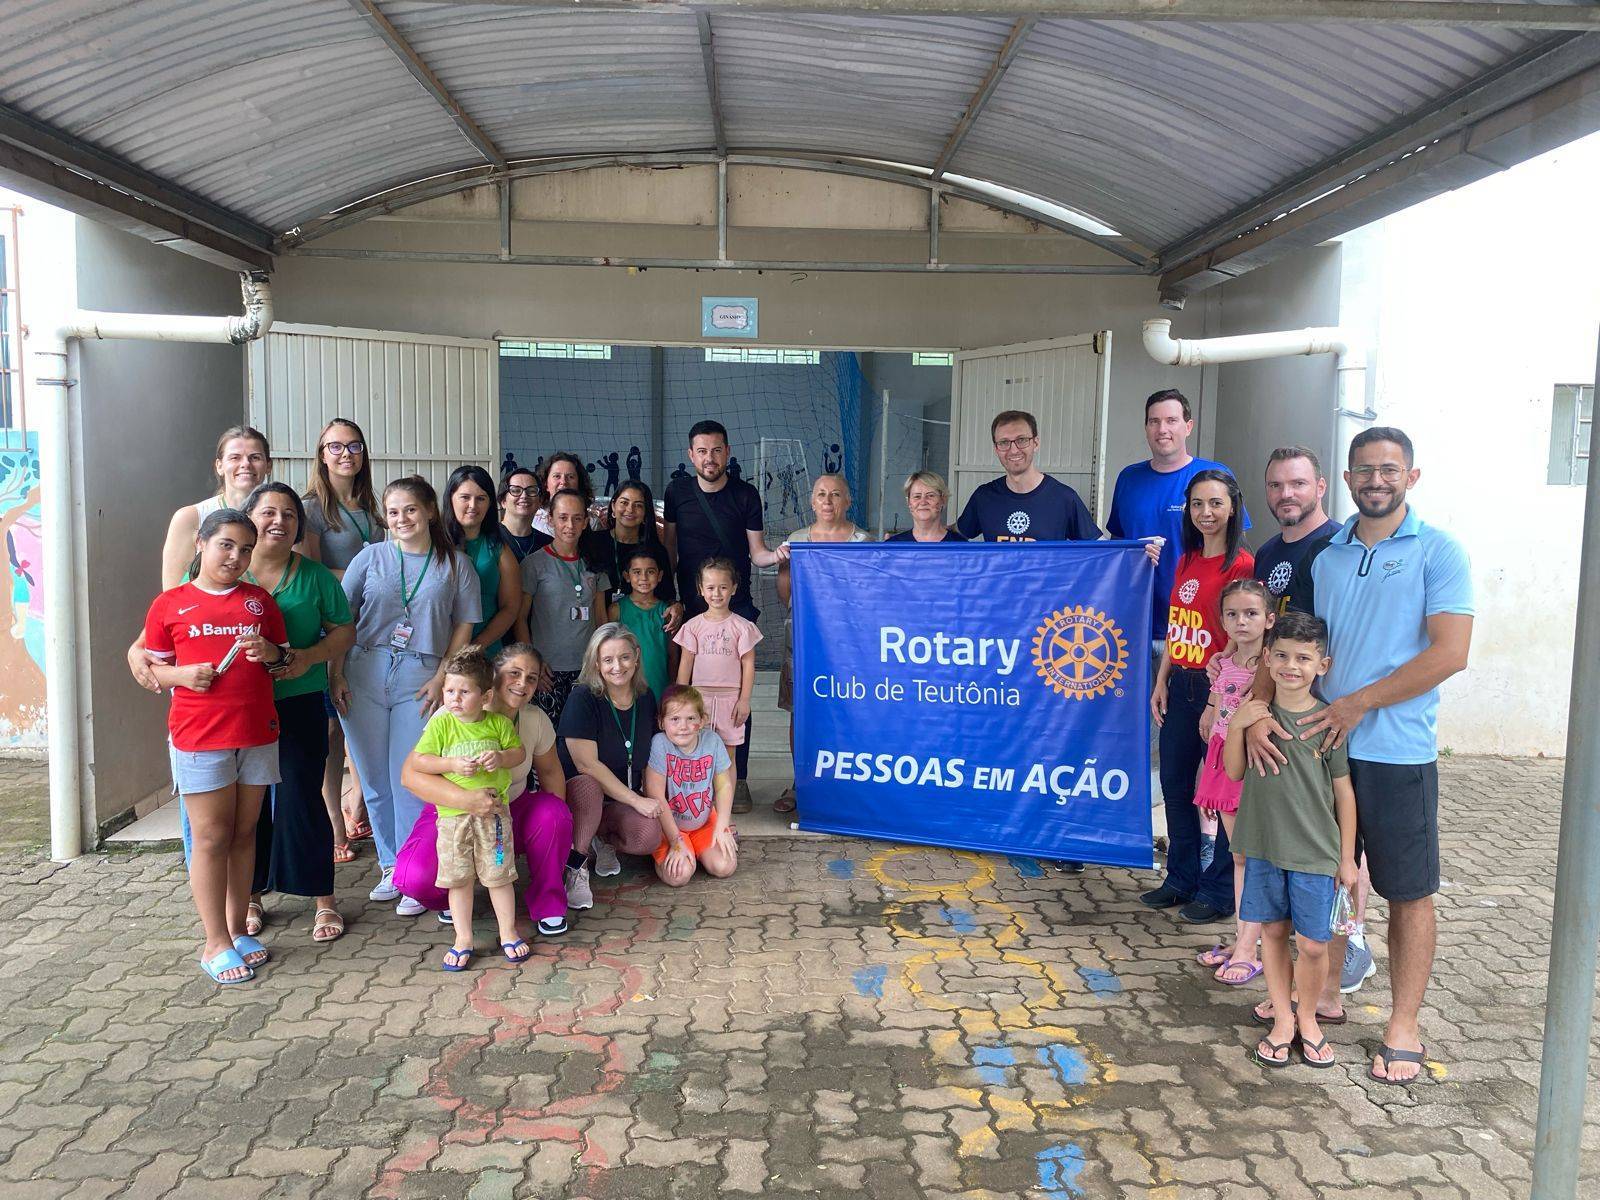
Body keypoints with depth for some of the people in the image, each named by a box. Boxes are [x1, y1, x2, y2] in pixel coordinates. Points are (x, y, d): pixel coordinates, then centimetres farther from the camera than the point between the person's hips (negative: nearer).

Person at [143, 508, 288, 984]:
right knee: (212, 838, 1)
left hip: (258, 733, 3)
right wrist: (182, 674, -14)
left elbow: (285, 657, 16)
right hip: (199, 736, -3)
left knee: (244, 833, 11)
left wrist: (272, 654, -6)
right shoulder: (170, 604, 2)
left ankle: (237, 928, 22)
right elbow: (154, 668, 6)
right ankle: (216, 944, 9)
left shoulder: (260, 600, 10)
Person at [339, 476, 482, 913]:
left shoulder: (455, 566, 6)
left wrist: (441, 678, -5)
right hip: (364, 676, 2)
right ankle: (390, 865, 22)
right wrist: (335, 675, -2)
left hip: (421, 679, -2)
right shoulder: (370, 557, 8)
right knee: (374, 778, 7)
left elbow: (464, 626, 5)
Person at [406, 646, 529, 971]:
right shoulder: (441, 725, -6)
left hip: (493, 812, 0)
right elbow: (415, 762, -6)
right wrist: (452, 764, -18)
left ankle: (508, 932, 22)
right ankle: (463, 939, 20)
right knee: (459, 879, 7)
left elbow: (519, 752, 8)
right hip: (453, 815, 0)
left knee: (499, 875, 7)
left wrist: (501, 758, -14)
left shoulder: (499, 723, -1)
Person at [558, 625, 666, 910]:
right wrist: (637, 800, -19)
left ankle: (604, 839, 7)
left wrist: (650, 798, 1)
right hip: (575, 795, -4)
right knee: (588, 786, -40)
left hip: (623, 803, 4)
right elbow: (586, 764, -20)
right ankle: (576, 868, -17)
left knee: (650, 835, -28)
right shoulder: (583, 698, -15)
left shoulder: (645, 698, 3)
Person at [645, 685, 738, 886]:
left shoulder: (712, 741, -12)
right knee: (679, 875, -22)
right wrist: (676, 841, -21)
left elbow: (724, 786, -1)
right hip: (668, 825, -3)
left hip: (705, 821, 3)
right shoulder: (659, 744, -23)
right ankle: (663, 855, 13)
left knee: (725, 867, -15)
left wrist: (722, 826, -10)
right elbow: (656, 796, -22)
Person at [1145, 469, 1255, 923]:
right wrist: (1162, 681, 12)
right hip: (1181, 686, 8)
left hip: (1220, 687, -8)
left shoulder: (1242, 566, -12)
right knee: (1175, 782, 14)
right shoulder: (1187, 562, 12)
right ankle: (1182, 878, 29)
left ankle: (1220, 891, 16)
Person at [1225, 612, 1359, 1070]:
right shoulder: (1257, 713, 1)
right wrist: (1237, 726, -11)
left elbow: (1343, 792, -1)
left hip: (1315, 852, -2)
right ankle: (1283, 1019, 25)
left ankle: (1308, 1017, 26)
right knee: (1273, 931, 11)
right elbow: (1234, 772, 5)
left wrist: (1347, 858, 1)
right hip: (1264, 845, 2)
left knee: (1313, 943, 2)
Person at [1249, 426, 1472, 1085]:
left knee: (1408, 892, 6)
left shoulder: (1438, 552, -5)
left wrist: (1359, 703, -15)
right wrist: (1259, 713, -8)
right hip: (1319, 744, 5)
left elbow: (1449, 653, -14)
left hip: (1398, 753, -4)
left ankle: (1403, 1025, 19)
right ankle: (1323, 992, 33)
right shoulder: (1322, 555, 9)